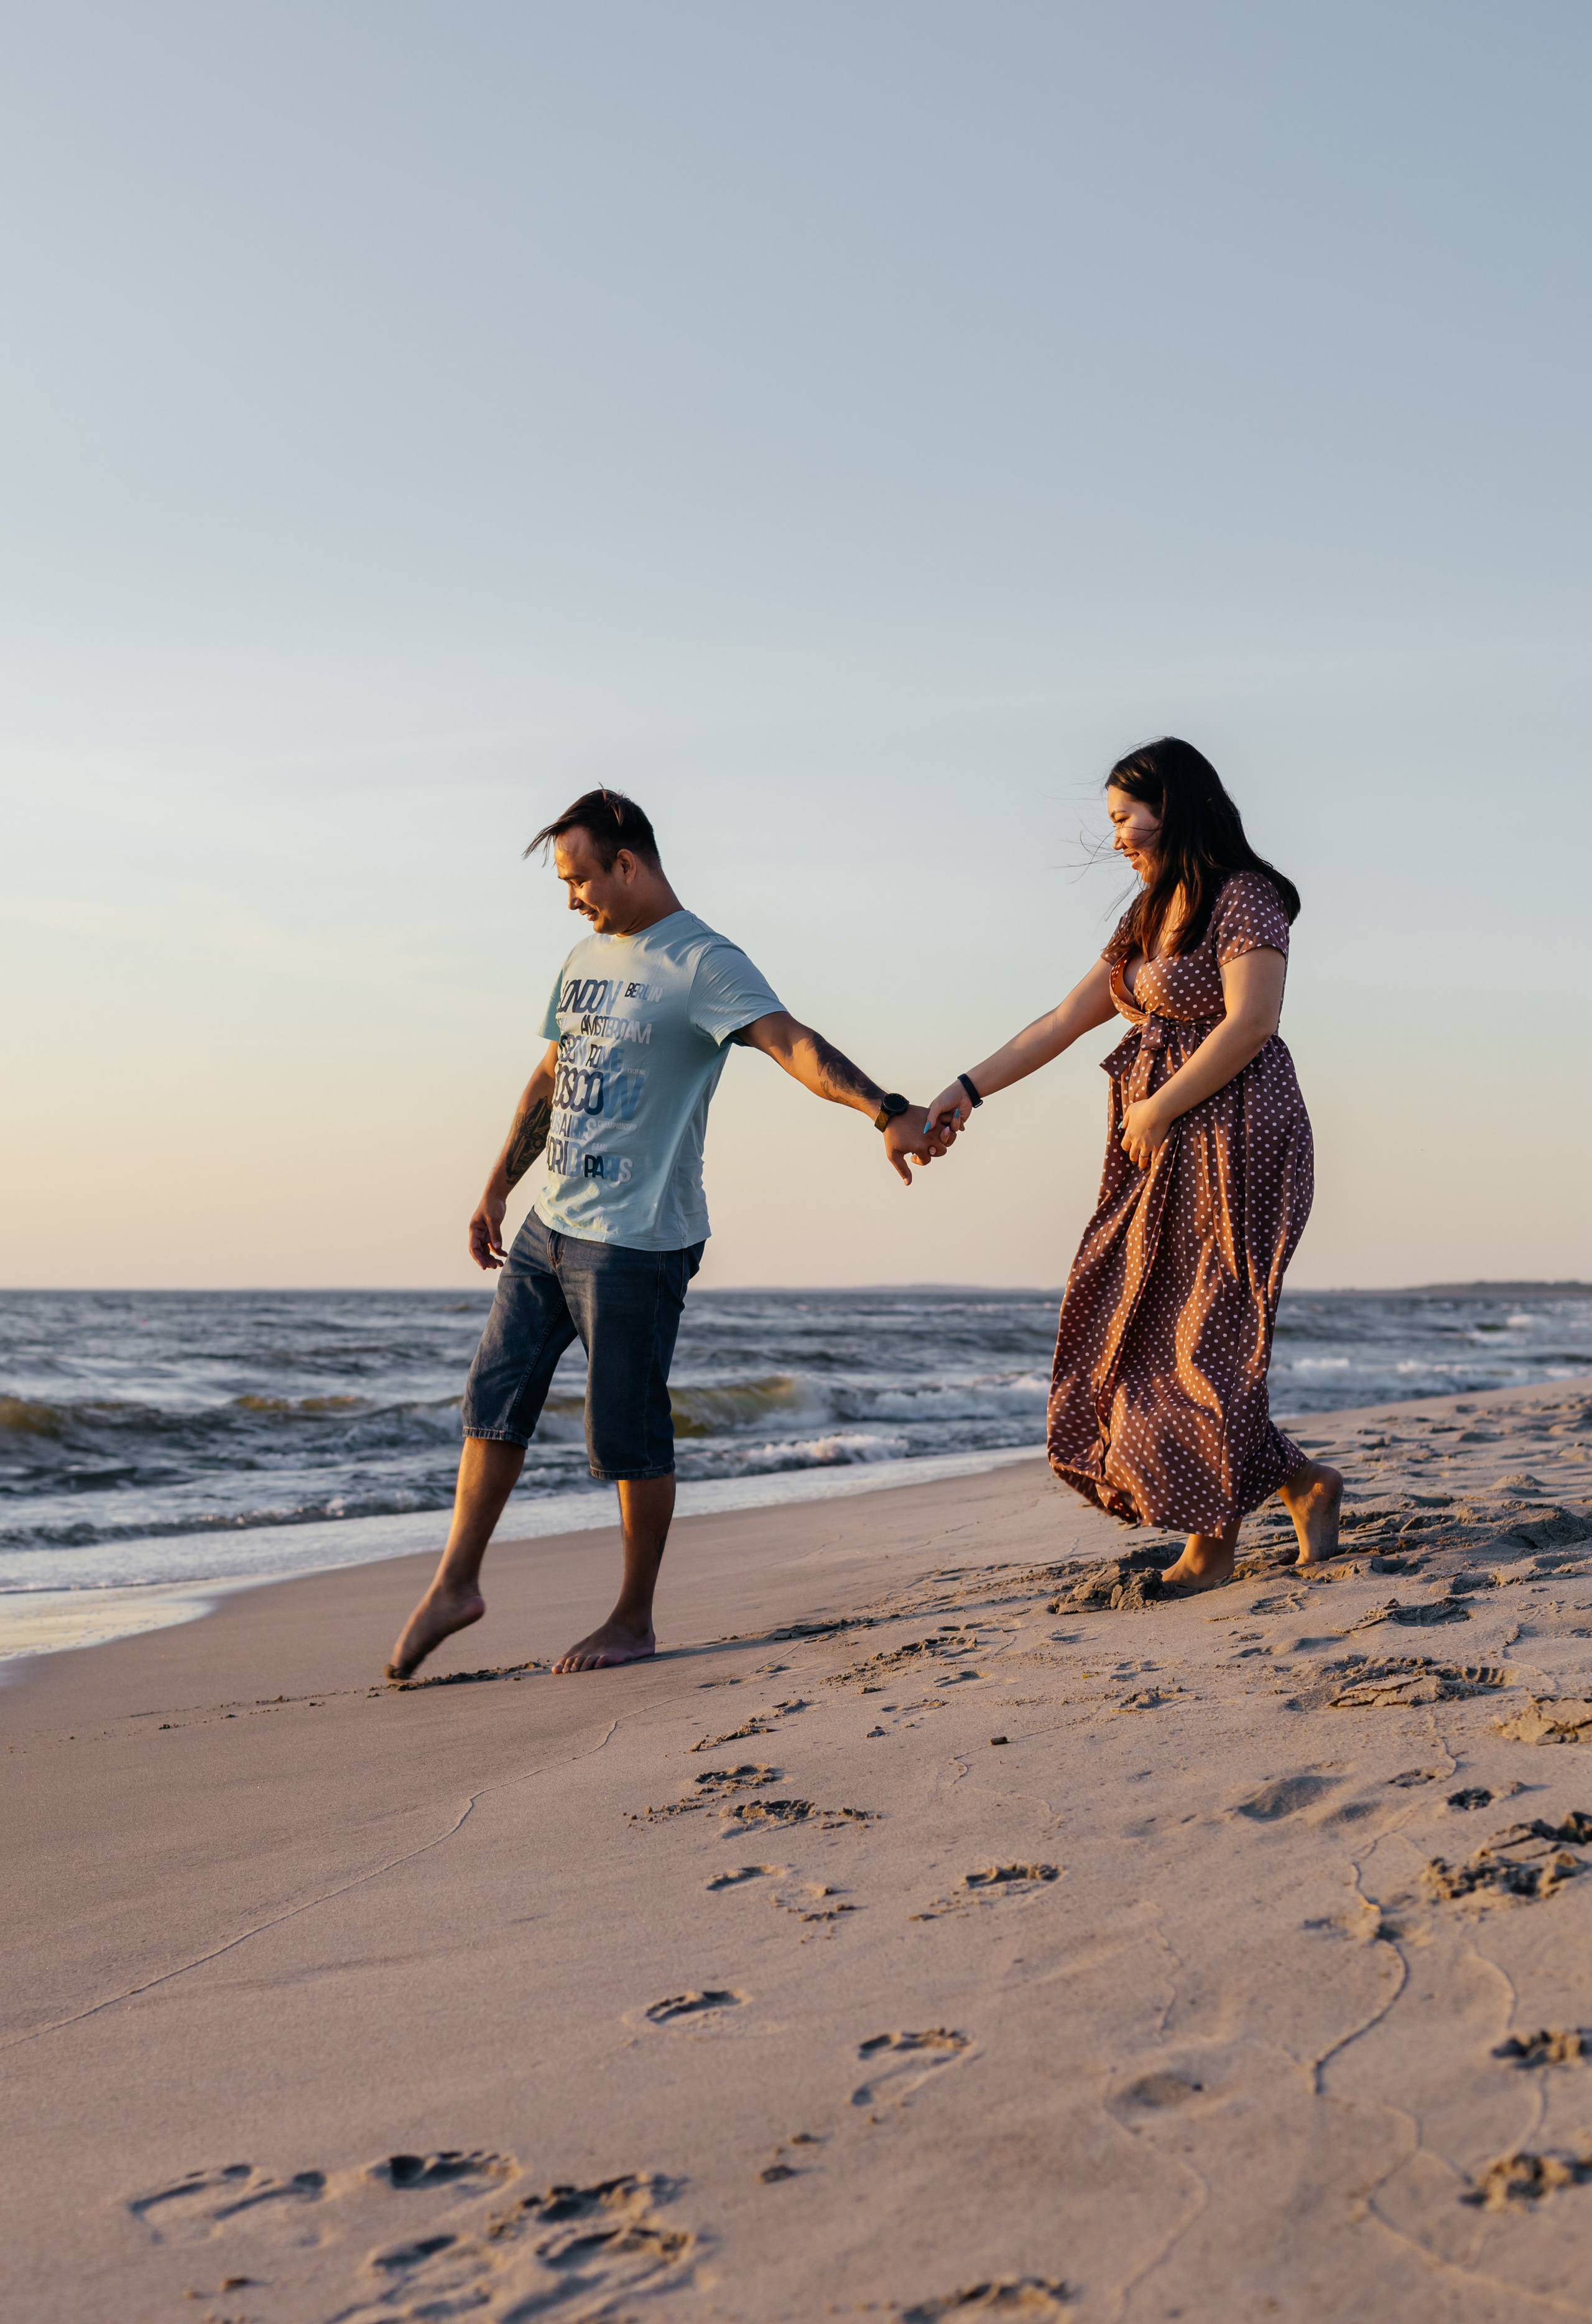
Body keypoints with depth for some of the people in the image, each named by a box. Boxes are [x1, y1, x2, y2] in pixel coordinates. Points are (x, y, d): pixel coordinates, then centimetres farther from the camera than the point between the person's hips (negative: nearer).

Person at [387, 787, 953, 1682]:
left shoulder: (704, 964, -12)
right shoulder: (587, 959, 15)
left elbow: (795, 1044, -27)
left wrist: (887, 1110, -43)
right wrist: (497, 1191, 28)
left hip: (639, 1241, -8)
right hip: (547, 1229, 8)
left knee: (630, 1437, -1)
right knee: (495, 1399, 10)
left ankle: (636, 1621, 13)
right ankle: (457, 1584, 21)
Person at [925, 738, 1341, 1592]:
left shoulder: (1244, 897, -8)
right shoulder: (1147, 917, 18)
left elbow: (1250, 1024, -18)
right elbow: (1063, 1022, 17)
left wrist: (1158, 1108, -14)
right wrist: (968, 1089, 9)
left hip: (1233, 1141, -9)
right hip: (1163, 1152, 9)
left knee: (1201, 1335, -6)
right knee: (1142, 1328, 4)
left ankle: (1213, 1542, 5)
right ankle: (1301, 1482, 11)